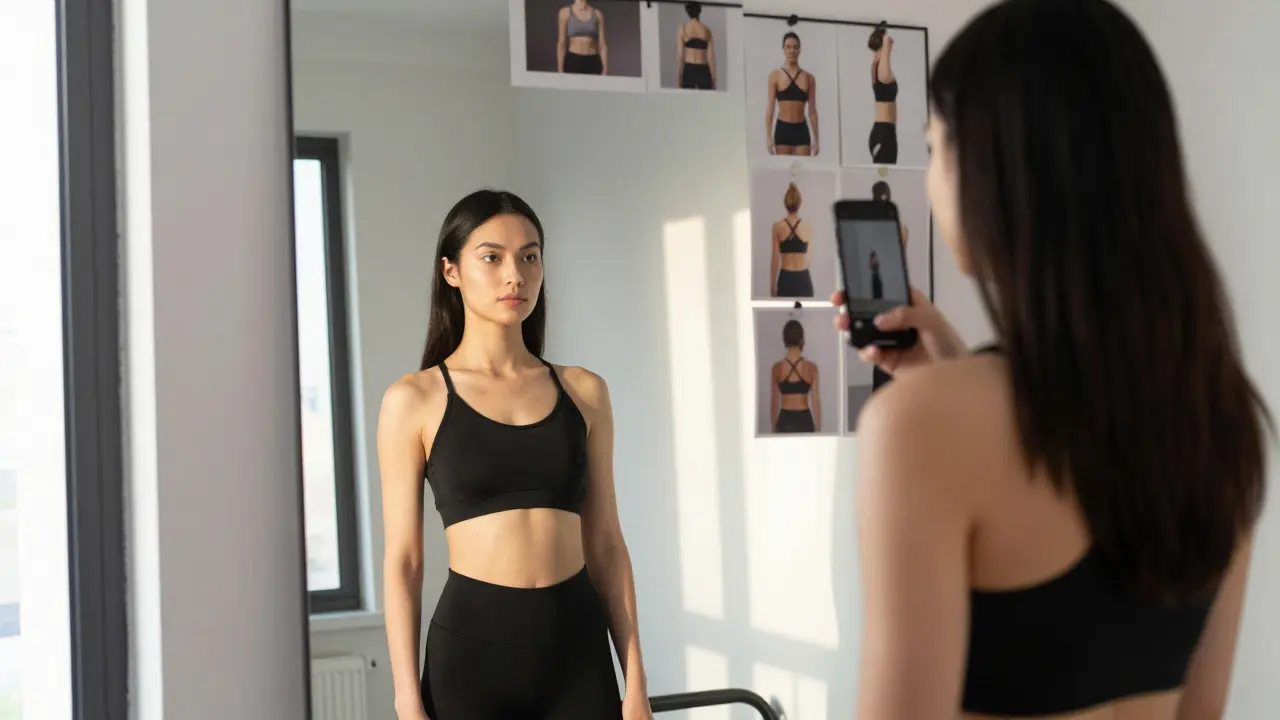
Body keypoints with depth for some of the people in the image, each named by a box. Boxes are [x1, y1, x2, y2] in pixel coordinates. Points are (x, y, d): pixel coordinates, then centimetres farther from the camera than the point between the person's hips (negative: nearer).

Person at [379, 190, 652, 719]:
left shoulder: (584, 391, 5)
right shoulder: (414, 399, -2)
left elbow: (606, 545, 6)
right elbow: (403, 561, -2)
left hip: (577, 645, 2)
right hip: (473, 642, -2)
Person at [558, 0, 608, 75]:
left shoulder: (597, 14, 5)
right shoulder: (565, 12, 1)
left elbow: (602, 44, 5)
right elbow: (561, 43, 0)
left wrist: (605, 69, -1)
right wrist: (560, 71, -5)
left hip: (593, 62, 1)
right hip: (572, 61, -1)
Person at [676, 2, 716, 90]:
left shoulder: (683, 28, 1)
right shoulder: (707, 30, 6)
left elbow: (680, 54, -2)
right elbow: (711, 57, 4)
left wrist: (679, 77, 2)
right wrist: (713, 80, 8)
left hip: (688, 70, -1)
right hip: (703, 70, 1)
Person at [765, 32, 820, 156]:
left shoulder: (808, 77, 8)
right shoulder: (775, 75, 3)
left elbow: (812, 111, 8)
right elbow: (770, 108, 0)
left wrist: (816, 139, 4)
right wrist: (768, 136, -7)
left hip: (801, 130, 2)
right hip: (783, 129, -2)